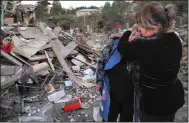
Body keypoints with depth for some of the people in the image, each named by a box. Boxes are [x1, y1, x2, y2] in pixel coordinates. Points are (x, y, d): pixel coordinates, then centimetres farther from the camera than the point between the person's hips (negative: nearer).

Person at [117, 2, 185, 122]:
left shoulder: (143, 44, -31)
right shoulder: (175, 39, -7)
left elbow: (122, 49, -14)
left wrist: (128, 33, 3)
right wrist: (135, 40, 1)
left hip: (153, 102, -7)